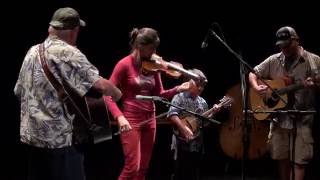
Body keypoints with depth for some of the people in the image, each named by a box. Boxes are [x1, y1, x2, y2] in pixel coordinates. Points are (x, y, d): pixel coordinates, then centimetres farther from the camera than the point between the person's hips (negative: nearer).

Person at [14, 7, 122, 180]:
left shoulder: (32, 51, 10)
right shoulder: (68, 53, -13)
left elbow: (19, 91, 18)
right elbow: (102, 85, -19)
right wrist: (117, 94, 1)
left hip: (31, 134, 8)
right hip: (60, 137, -8)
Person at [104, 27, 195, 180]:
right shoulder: (125, 64, -11)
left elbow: (159, 94, 7)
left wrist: (178, 89, -11)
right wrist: (120, 117, -25)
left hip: (149, 120, 6)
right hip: (130, 120, -6)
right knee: (132, 167, -12)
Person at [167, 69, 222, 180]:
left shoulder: (203, 102, 11)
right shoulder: (180, 96, -6)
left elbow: (204, 123, 14)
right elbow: (171, 114, -19)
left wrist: (212, 112, -1)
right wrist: (184, 128, -27)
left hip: (197, 143, 6)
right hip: (181, 142, -6)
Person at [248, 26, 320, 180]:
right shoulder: (273, 61, 7)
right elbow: (253, 74, 14)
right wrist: (256, 88, -6)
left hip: (303, 118, -3)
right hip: (279, 117, 4)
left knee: (300, 160, -6)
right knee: (282, 157, 11)